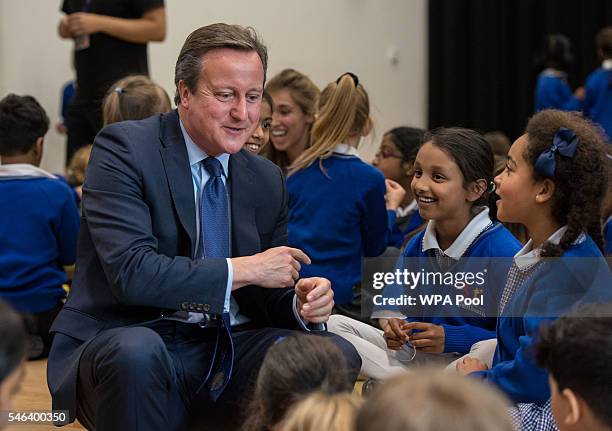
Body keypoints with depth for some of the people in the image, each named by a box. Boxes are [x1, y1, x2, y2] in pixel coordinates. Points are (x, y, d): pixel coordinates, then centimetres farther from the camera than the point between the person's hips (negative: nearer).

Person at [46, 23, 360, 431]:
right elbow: (131, 273, -20)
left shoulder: (268, 180, 11)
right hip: (127, 342, -4)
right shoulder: (125, 148, -7)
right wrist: (244, 270, -17)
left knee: (337, 354, -18)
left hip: (228, 350, 5)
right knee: (136, 351, -38)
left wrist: (301, 304, -8)